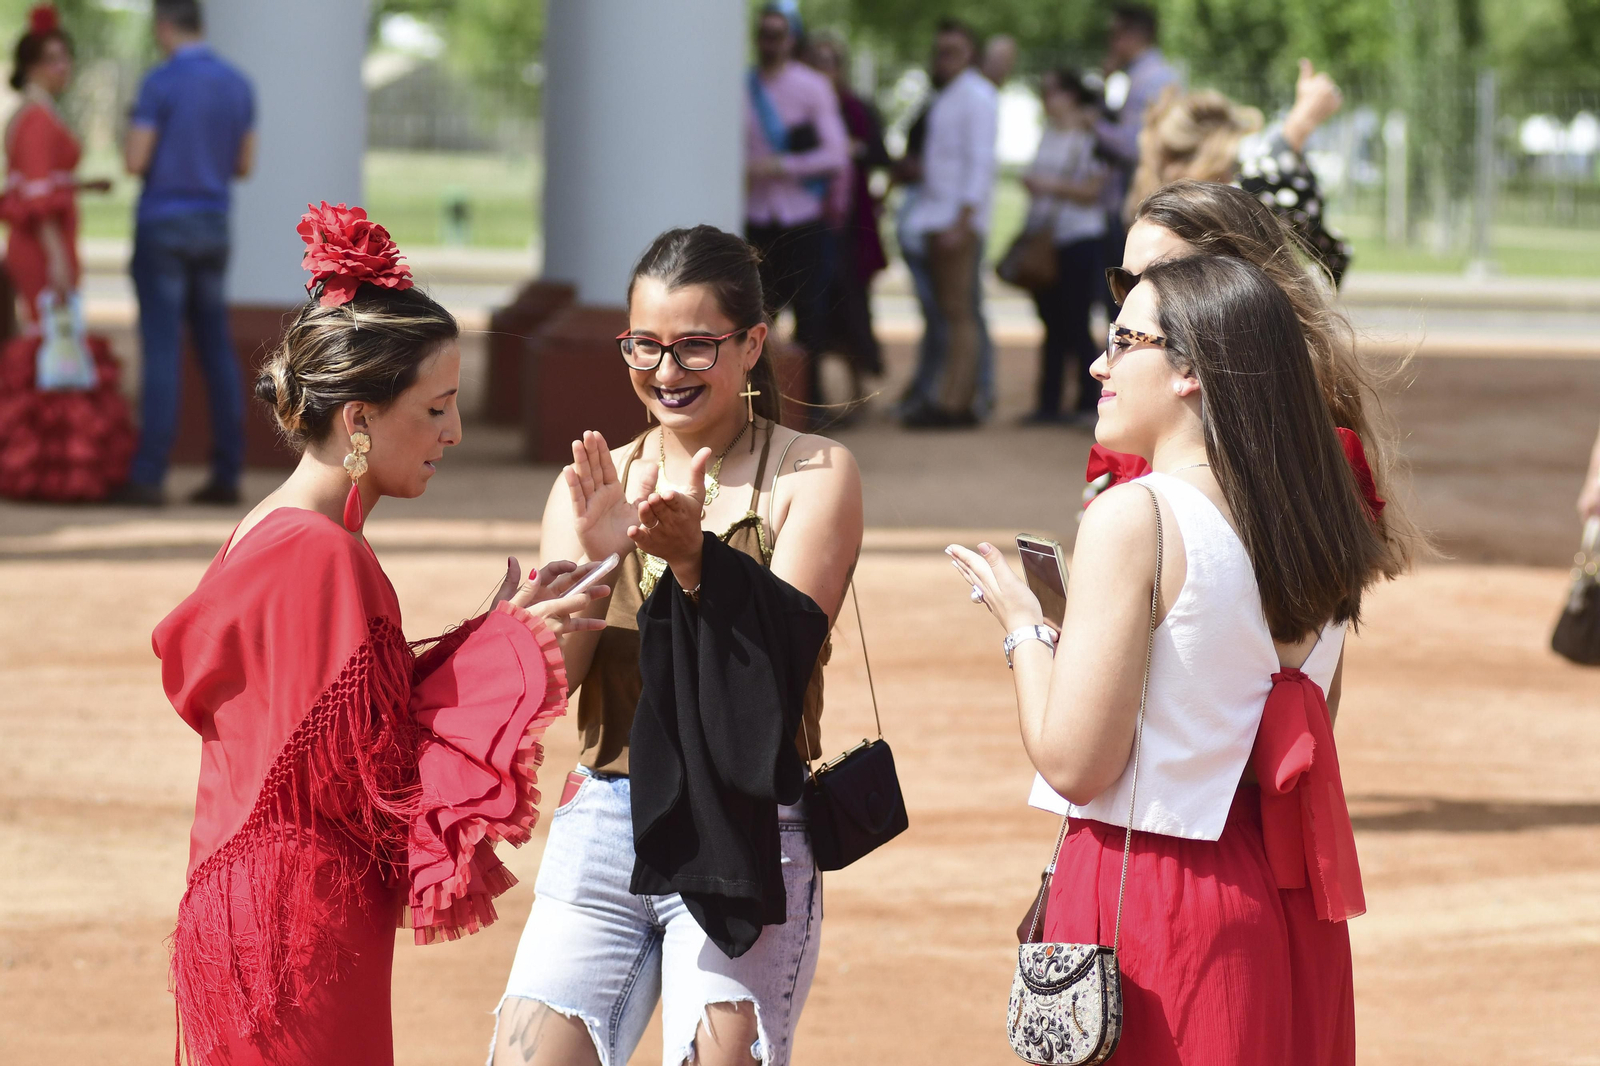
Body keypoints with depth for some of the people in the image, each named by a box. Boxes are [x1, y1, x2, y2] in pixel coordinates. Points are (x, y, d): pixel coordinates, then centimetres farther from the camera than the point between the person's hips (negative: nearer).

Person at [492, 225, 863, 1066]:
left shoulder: (813, 475, 1)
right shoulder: (593, 486, 10)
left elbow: (785, 656, -10)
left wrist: (693, 556, -24)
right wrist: (590, 559, -14)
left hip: (744, 839, -3)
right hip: (601, 829, 3)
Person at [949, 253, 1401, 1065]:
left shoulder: (1133, 519, -15)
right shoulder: (1314, 523, 6)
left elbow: (1074, 764, -16)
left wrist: (1023, 627, 1)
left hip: (1149, 902, -7)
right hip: (1288, 908, 7)